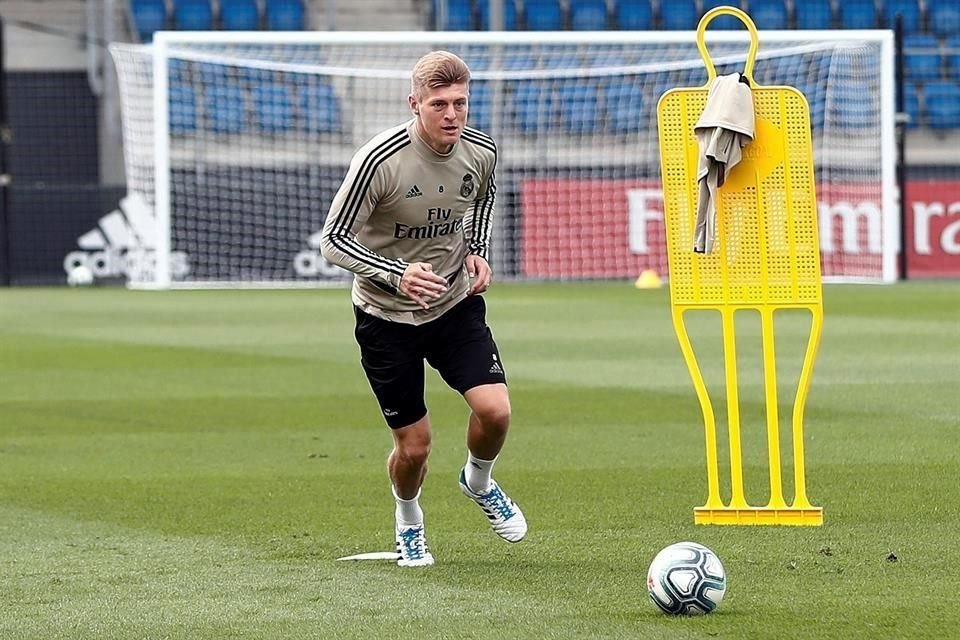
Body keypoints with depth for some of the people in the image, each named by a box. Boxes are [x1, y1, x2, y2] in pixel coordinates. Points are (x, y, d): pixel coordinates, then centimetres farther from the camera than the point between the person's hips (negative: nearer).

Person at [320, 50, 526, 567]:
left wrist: (478, 251, 1)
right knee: (414, 445, 0)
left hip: (456, 303, 3)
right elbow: (332, 241, -18)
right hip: (386, 316, -3)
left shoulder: (481, 152, -9)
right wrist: (397, 274, -32)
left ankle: (479, 482, 19)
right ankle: (408, 521, 34)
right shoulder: (379, 161, -24)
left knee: (495, 410, -16)